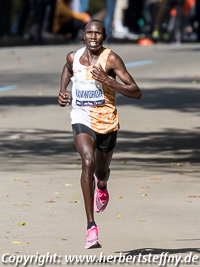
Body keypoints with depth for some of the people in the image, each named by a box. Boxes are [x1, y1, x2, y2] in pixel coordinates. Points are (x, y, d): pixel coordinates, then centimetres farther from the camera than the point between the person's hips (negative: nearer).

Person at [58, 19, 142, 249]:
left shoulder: (111, 59, -12)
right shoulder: (73, 57, -1)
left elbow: (136, 93, -16)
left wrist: (107, 81, -27)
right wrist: (62, 90, 11)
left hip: (107, 122, 0)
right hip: (82, 120, 0)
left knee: (102, 172, 20)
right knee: (88, 162, -27)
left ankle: (102, 186, 63)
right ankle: (91, 226, -29)